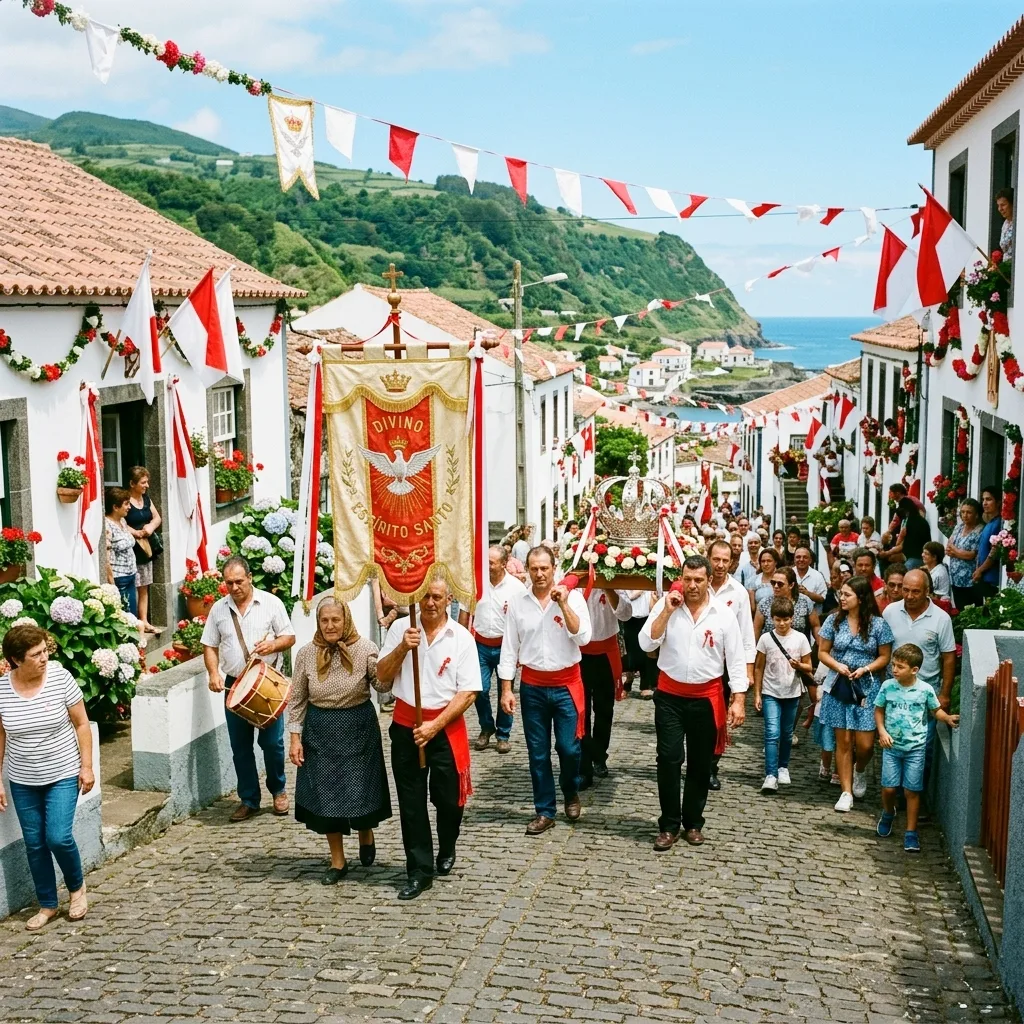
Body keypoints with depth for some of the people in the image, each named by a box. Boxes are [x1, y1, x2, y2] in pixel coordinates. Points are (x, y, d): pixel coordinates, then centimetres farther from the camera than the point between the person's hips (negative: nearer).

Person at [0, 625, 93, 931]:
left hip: (63, 775, -2)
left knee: (58, 837, -11)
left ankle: (77, 887, 18)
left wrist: (87, 766, -8)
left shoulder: (60, 677, -14)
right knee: (34, 844, 9)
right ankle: (47, 905, 27)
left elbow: (81, 724, -6)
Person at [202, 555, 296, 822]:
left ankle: (278, 790, 24)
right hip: (234, 685, 3)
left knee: (272, 742, 1)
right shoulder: (218, 609, 5)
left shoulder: (271, 603, -2)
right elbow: (210, 646, 9)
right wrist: (214, 674, -7)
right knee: (240, 746, 7)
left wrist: (273, 645, -20)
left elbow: (289, 637, 1)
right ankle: (249, 800, 19)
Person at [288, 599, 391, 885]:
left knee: (360, 789, 4)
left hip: (359, 729, -2)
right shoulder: (306, 654, -4)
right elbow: (297, 700, 2)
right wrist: (295, 738, -2)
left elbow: (382, 683, -18)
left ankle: (366, 835, 38)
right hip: (320, 732, 2)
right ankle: (338, 861, 21)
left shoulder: (364, 649, -9)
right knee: (325, 794, 6)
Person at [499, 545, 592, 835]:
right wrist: (506, 689, -1)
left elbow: (583, 638, -15)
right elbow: (509, 648, 3)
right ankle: (545, 811, 19)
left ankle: (571, 793, 30)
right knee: (538, 752, 7)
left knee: (568, 747, 0)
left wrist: (563, 605, -21)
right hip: (533, 686, 2)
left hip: (566, 684, -2)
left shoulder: (573, 597, -5)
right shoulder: (517, 603, 0)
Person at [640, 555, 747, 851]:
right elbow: (646, 644, -12)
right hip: (670, 696, -1)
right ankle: (669, 825, 8)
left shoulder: (723, 614, -5)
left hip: (706, 698, 1)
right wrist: (666, 612, -20)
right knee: (668, 760, -3)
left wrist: (738, 700, -7)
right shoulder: (666, 606, -5)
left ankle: (693, 823, 25)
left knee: (700, 763, 10)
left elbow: (736, 660, -2)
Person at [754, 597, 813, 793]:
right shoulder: (766, 638, -4)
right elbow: (759, 668, 2)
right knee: (772, 733, -11)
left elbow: (809, 668, 3)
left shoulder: (800, 638, -3)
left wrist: (799, 666, -19)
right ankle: (770, 776, -13)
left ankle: (783, 767, 32)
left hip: (792, 693, 2)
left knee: (787, 734, 13)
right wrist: (757, 694, -1)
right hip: (770, 693, -2)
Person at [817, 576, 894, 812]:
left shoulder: (878, 624, -5)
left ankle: (860, 770, 31)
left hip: (867, 688, -1)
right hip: (839, 686, 1)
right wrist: (837, 665, -12)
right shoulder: (834, 620, 0)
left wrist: (865, 669, -15)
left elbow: (884, 657, 1)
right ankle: (846, 792, 12)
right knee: (843, 741, 3)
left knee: (864, 743, -4)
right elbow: (823, 652, 6)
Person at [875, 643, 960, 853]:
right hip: (892, 745, 1)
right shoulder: (887, 686, -5)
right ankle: (888, 813, 35)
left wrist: (948, 718, -12)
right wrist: (882, 731, -8)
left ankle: (911, 833, 13)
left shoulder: (925, 690, -8)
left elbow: (936, 710, 7)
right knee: (889, 787, 2)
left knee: (912, 790, 2)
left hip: (915, 747, -1)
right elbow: (879, 710, 6)